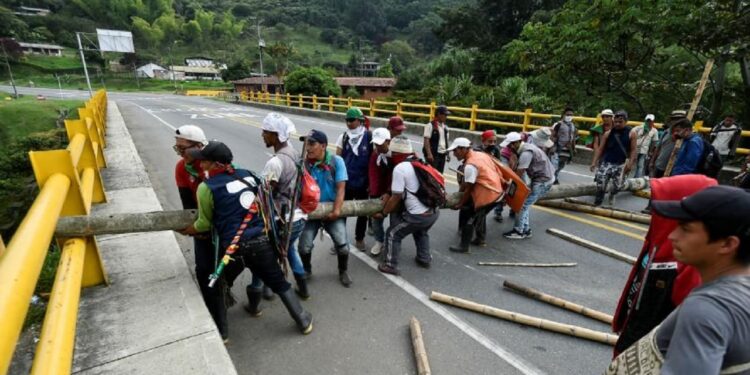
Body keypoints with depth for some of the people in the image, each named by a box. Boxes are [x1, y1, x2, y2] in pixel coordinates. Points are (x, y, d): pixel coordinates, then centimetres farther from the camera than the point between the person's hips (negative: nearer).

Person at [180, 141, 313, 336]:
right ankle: (304, 321, 27)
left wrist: (187, 230, 20)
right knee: (280, 283, 17)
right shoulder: (248, 174, 4)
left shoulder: (206, 187, -8)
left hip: (232, 247, -3)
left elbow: (205, 223, 2)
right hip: (261, 242, 3)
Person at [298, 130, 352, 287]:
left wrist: (336, 210, -20)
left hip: (332, 210, 0)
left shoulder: (336, 161, -13)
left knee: (342, 244, -7)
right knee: (304, 246, -4)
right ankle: (306, 270, 29)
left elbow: (341, 187, -13)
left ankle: (343, 271, 23)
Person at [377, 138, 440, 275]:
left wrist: (383, 212, 5)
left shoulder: (400, 168, -11)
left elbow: (397, 197, -10)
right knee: (421, 232, 35)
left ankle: (390, 265, 18)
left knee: (393, 234, 12)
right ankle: (424, 259, 44)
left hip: (419, 215, -8)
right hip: (434, 212, 8)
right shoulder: (420, 163, 12)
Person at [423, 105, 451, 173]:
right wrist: (429, 154, -21)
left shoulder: (445, 127, 13)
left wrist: (447, 153, 15)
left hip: (442, 154, 7)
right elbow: (426, 140, -14)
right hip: (433, 154, -7)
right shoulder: (430, 125, -9)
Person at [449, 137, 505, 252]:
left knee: (469, 217, 1)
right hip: (497, 191, 9)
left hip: (488, 195, -9)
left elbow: (468, 188, -17)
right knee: (479, 215, 25)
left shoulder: (470, 165, -22)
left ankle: (464, 246, 8)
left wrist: (459, 204, -5)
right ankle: (480, 239, 39)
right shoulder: (480, 154, 6)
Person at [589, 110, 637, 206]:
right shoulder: (608, 133, 0)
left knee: (617, 186, 2)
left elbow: (633, 150, 0)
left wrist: (630, 163, -10)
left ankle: (611, 195, 38)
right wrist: (594, 162, -7)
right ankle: (597, 203, 8)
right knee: (600, 184, -8)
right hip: (606, 163, 0)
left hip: (620, 165, 0)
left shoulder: (631, 134, -1)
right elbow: (600, 149, 0)